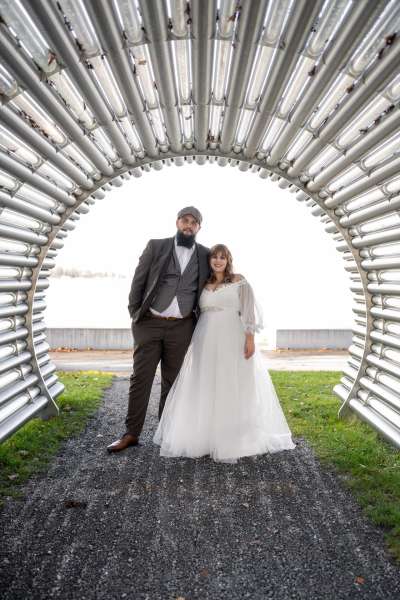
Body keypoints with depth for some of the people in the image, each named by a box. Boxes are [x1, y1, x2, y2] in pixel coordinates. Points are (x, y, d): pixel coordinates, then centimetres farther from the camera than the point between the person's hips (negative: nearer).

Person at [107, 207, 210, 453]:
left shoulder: (205, 255, 5)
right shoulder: (156, 246, 0)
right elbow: (139, 280, 2)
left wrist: (199, 322, 8)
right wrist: (134, 313, 1)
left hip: (181, 327, 1)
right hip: (149, 323, -1)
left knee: (172, 380, 11)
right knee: (140, 378, 2)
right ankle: (132, 433, 14)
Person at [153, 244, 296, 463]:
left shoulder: (239, 282, 3)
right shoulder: (204, 286, 15)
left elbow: (248, 312, -4)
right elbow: (199, 313, 16)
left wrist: (249, 338, -14)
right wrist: (194, 341, 10)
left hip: (232, 340, -4)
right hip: (206, 341, 4)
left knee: (231, 387, 0)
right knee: (205, 388, 6)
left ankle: (232, 438, 13)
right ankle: (205, 435, 19)